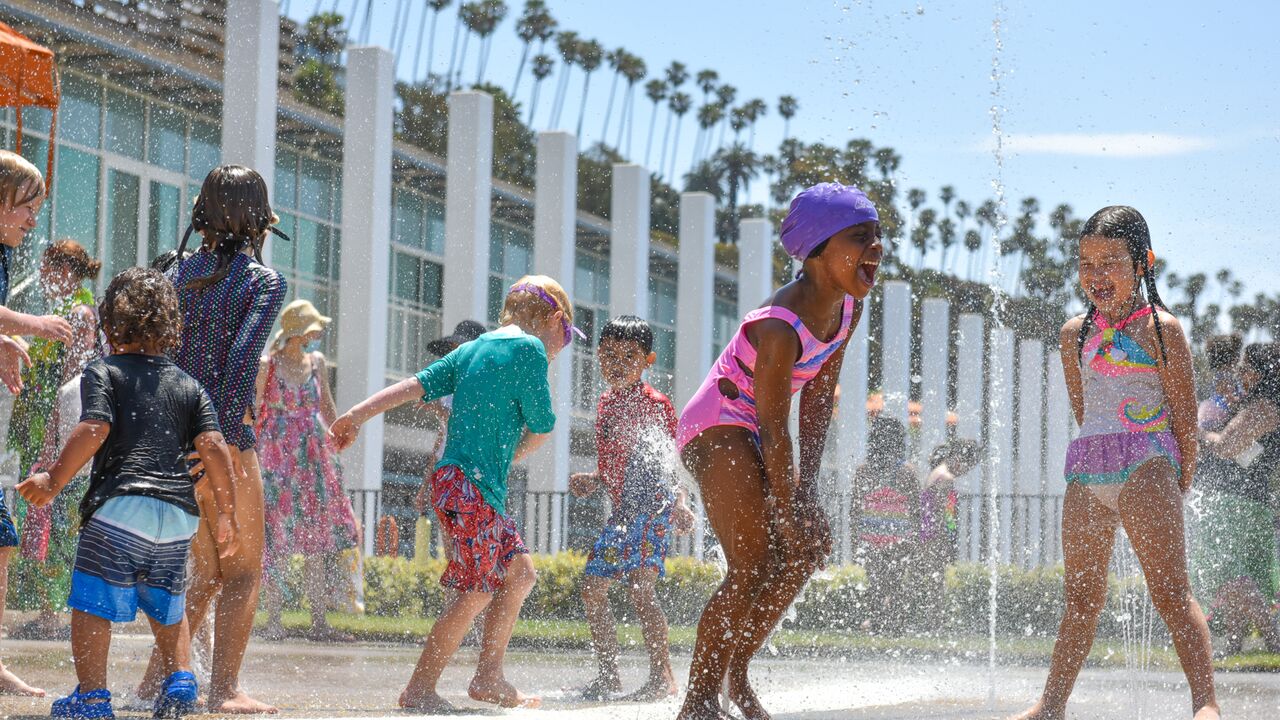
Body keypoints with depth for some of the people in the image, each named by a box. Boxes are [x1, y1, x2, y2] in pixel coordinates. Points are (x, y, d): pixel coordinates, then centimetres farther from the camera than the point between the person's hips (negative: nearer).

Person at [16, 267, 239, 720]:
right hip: (178, 512, 5)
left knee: (92, 603, -2)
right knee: (167, 606, 21)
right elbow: (213, 447, 7)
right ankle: (180, 680, 8)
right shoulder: (189, 386, 16)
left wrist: (53, 483, -4)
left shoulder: (104, 372, 4)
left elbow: (94, 430, -11)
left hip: (120, 504, -5)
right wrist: (225, 513, 11)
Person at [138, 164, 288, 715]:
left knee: (206, 569, 18)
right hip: (223, 441, -6)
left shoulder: (179, 270, 11)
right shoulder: (264, 281, -6)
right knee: (243, 570, 4)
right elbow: (242, 360, -18)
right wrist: (230, 439, -21)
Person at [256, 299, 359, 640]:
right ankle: (273, 619, -2)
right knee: (279, 539, -7)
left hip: (313, 456, 5)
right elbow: (251, 412, -4)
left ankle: (319, 622, 5)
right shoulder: (267, 366, -7)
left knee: (317, 541, 3)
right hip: (277, 457, -5)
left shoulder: (317, 362, 9)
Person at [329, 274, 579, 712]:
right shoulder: (530, 350, -8)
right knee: (476, 592, -8)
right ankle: (419, 689, -6)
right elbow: (541, 428, -4)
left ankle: (489, 677, 17)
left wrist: (357, 416, 5)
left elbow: (416, 385, 9)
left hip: (453, 479, 9)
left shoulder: (473, 350, 16)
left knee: (519, 572, 14)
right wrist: (512, 454, 16)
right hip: (473, 486, -9)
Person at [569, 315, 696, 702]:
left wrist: (678, 503, -26)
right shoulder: (606, 404, 15)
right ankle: (608, 675, 19)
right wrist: (592, 481, 6)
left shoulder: (655, 404, -8)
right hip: (622, 510, 9)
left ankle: (663, 676, -17)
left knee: (640, 588, -19)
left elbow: (665, 464, -13)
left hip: (652, 507, -9)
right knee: (592, 588, 9)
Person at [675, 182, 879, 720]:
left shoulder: (848, 306, -3)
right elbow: (774, 430, -25)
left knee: (811, 545, 7)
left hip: (750, 436, 10)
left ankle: (737, 672, 18)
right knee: (753, 564, -16)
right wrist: (788, 511, -20)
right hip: (717, 428, -10)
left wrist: (807, 489, -5)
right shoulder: (780, 328, -30)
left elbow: (818, 401, 0)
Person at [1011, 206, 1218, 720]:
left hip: (1146, 462, -6)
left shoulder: (1161, 329, -3)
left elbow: (1184, 416, -2)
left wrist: (1179, 481, -3)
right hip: (1086, 471, 6)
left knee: (1170, 591, -13)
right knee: (1081, 597, 10)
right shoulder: (1075, 334, 13)